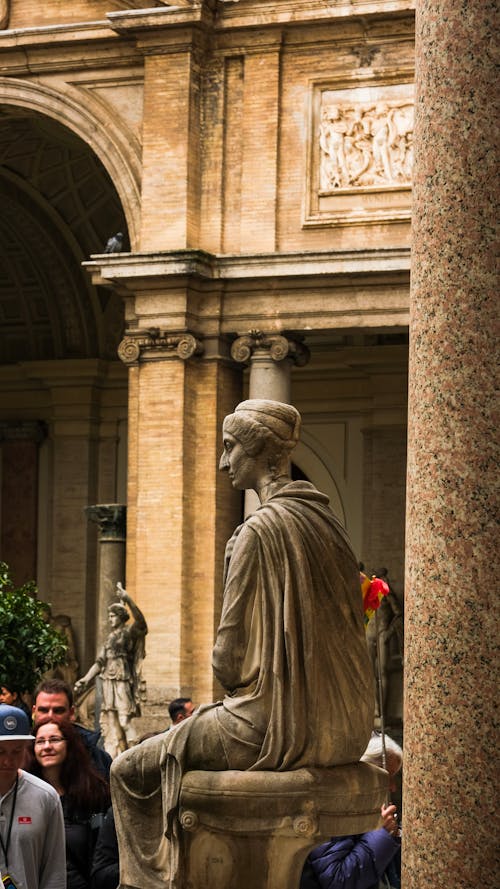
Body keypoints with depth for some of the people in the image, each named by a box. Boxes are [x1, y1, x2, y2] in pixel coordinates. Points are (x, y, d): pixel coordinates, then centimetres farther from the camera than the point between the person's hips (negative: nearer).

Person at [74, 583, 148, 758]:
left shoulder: (129, 633, -3)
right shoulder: (110, 637, 19)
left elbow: (140, 621, -25)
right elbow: (100, 662, 22)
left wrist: (128, 600, -34)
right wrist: (85, 680, 16)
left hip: (122, 682, -8)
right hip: (108, 683, 8)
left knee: (125, 720, -12)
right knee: (109, 722, 6)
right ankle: (112, 757, 10)